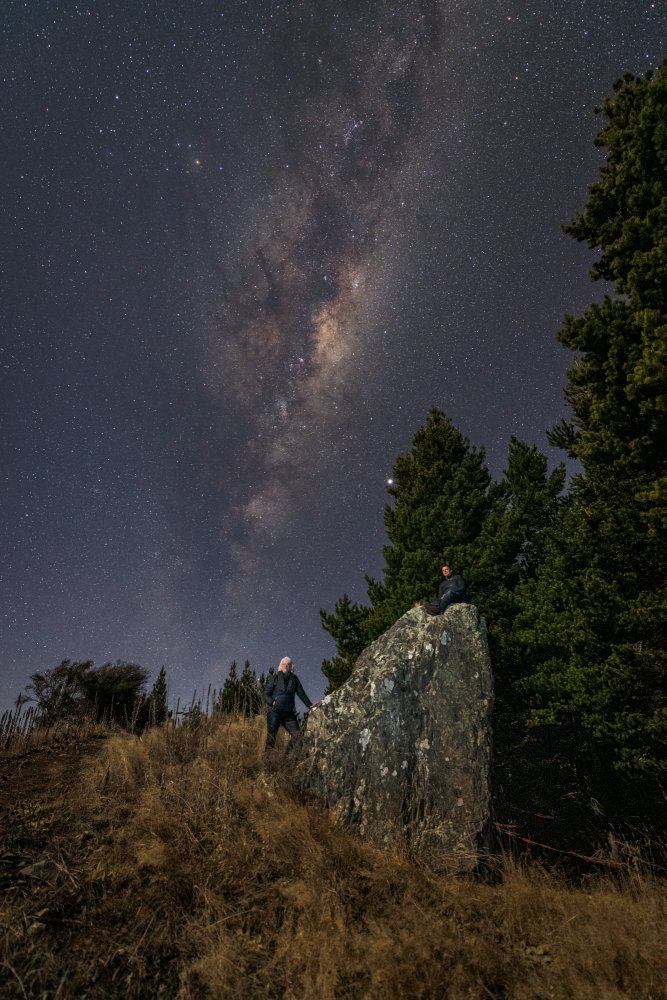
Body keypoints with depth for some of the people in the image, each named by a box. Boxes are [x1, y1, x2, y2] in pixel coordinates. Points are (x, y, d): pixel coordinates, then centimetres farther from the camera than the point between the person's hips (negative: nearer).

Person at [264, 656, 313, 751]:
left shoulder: (294, 679, 12)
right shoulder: (274, 678, 4)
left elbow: (301, 693, 14)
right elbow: (266, 695, 2)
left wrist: (310, 705, 6)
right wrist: (272, 702, -15)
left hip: (289, 713, 2)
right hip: (275, 712, -2)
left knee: (297, 735, -8)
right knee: (271, 736, -4)